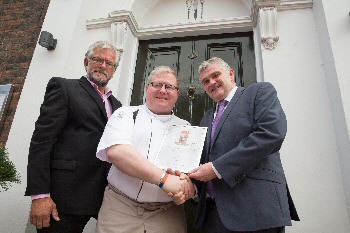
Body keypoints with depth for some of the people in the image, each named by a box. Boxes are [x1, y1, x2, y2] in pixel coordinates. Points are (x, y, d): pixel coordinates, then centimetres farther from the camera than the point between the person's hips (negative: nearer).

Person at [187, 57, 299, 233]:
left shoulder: (260, 92, 1)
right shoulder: (207, 118, 20)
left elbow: (272, 133, -15)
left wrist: (218, 168, -16)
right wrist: (188, 178, -2)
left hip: (254, 206, -6)